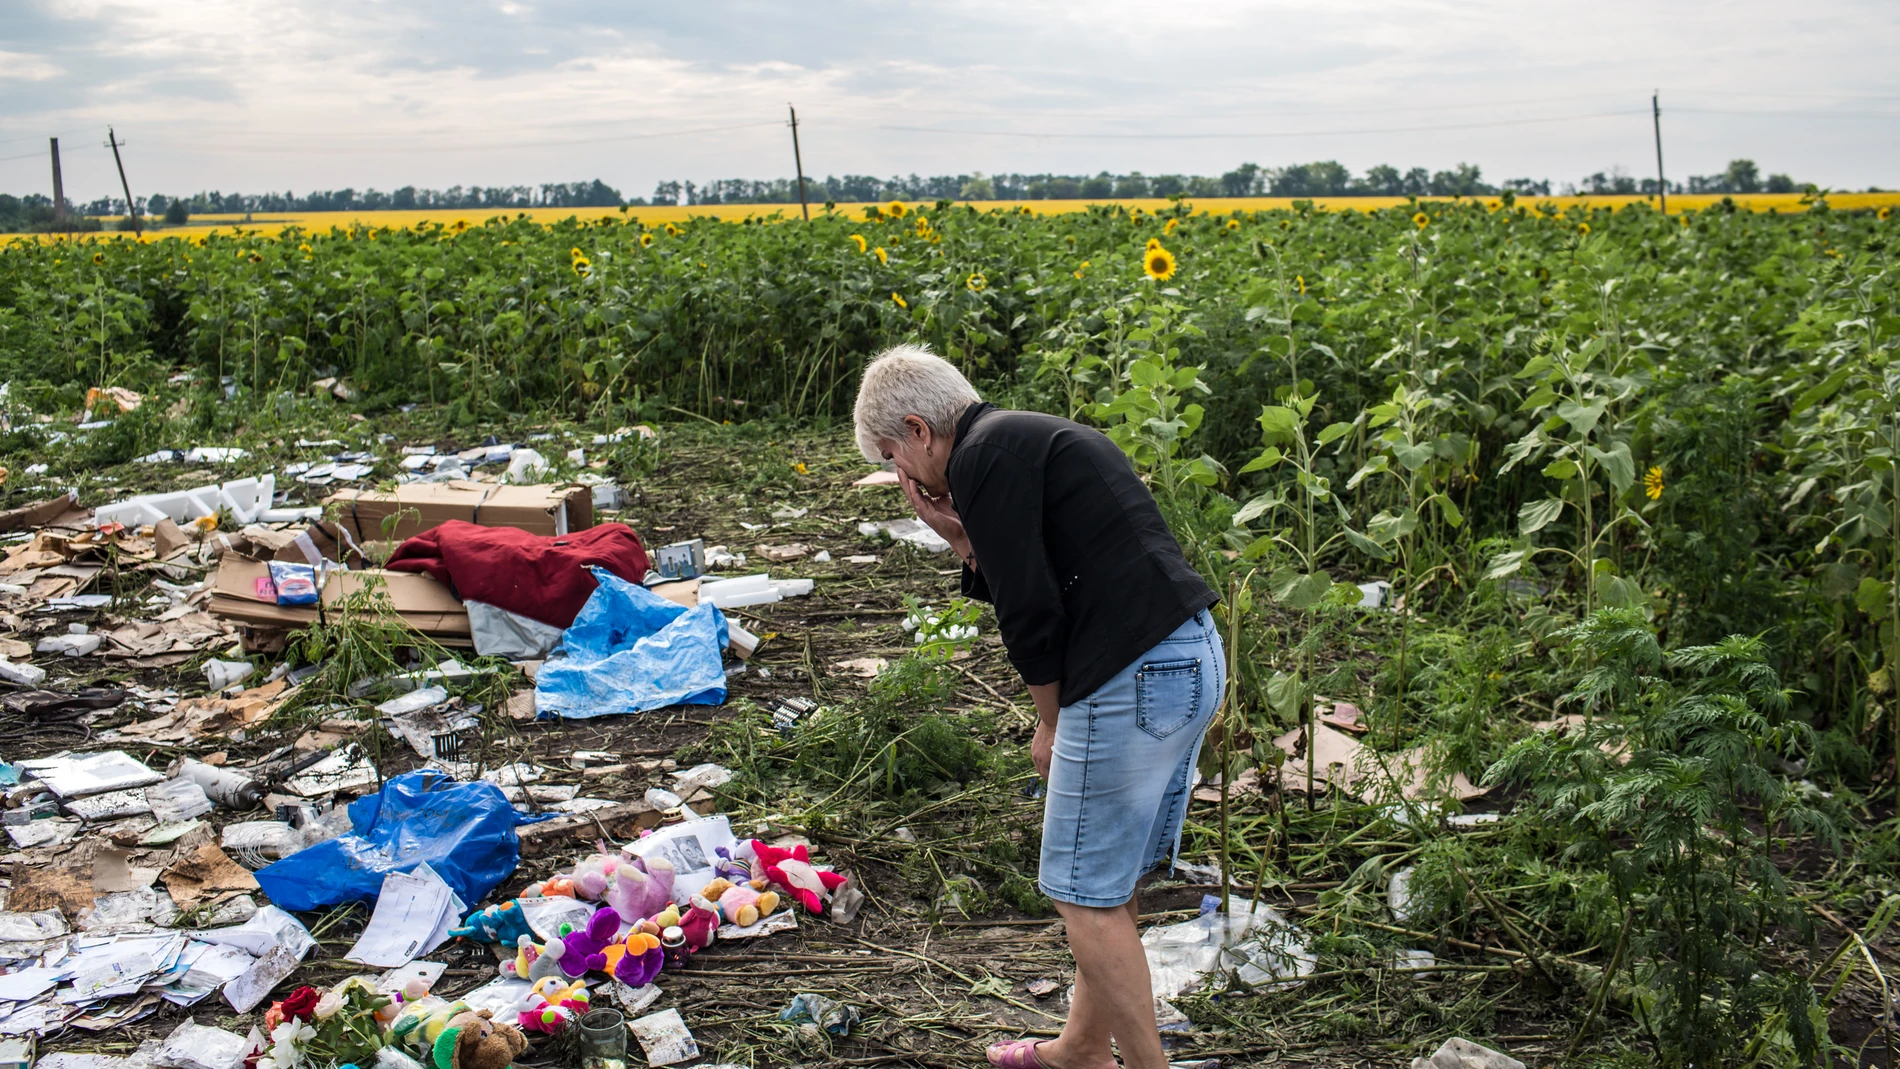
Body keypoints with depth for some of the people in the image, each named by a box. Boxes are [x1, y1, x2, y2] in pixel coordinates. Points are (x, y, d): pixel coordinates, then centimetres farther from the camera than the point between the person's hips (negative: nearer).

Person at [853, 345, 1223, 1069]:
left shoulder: (983, 455, -9)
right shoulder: (1030, 438, 20)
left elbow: (1030, 609, -13)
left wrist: (1051, 722, -2)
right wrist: (964, 541, 13)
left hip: (1135, 678, -10)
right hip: (1192, 657, 10)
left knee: (1085, 893, 2)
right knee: (1108, 885, 20)